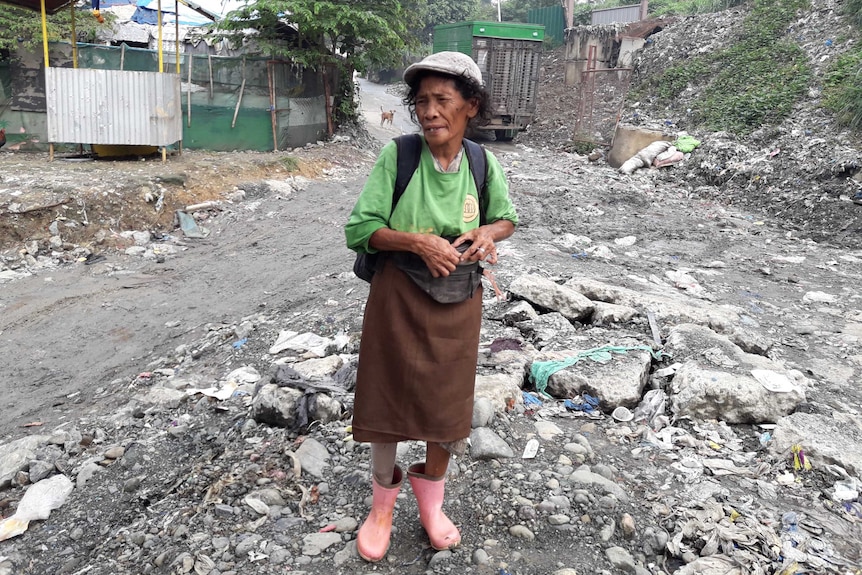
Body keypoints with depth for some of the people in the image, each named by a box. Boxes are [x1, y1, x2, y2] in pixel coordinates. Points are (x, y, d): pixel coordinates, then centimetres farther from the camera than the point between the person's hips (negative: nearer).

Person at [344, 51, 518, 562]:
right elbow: (359, 230, -12)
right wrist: (418, 241, -26)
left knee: (447, 405, 13)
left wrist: (488, 233, -12)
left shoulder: (482, 163, -5)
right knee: (388, 402, 10)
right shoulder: (396, 156, -13)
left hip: (457, 303, 2)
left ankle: (431, 499, 42)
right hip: (398, 299, -2)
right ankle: (383, 505, 37)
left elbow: (507, 219, 10)